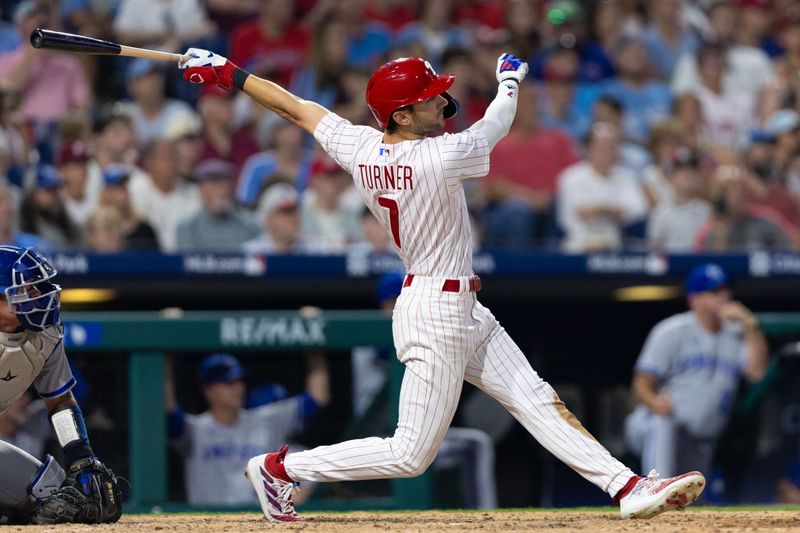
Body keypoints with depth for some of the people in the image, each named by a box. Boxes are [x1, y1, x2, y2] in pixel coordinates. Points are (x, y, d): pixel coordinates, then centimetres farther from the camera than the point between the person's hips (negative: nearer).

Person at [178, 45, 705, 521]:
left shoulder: (359, 148, -4)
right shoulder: (440, 158, -23)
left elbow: (297, 108, 7)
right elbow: (497, 124, -5)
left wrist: (229, 73, 19)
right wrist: (510, 77, 17)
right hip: (438, 313, -10)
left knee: (538, 401, 5)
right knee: (411, 455, -1)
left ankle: (628, 487, 2)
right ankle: (281, 467, 7)